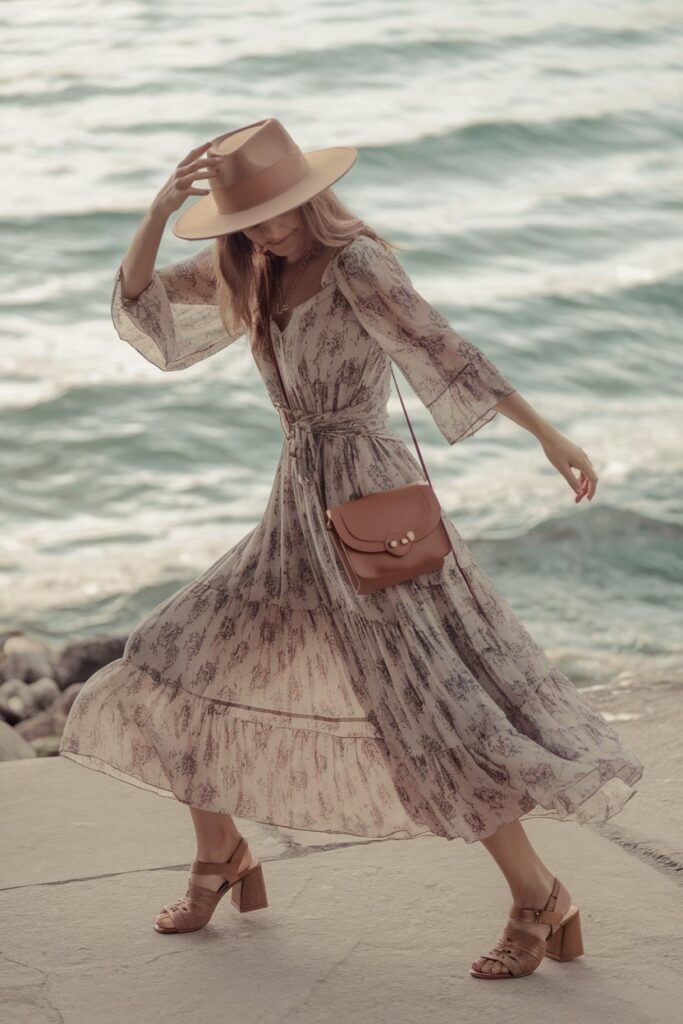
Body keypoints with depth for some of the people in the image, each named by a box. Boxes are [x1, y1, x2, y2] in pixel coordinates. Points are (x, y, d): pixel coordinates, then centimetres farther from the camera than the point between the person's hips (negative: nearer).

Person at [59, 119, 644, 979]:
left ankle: (538, 899, -2)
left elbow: (443, 350, -22)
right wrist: (160, 211, -7)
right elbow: (138, 302, 9)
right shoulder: (256, 276, 10)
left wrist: (546, 434, -28)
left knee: (430, 708, -12)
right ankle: (220, 858, 28)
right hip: (299, 514, 8)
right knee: (176, 672, 11)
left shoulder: (356, 262, -13)